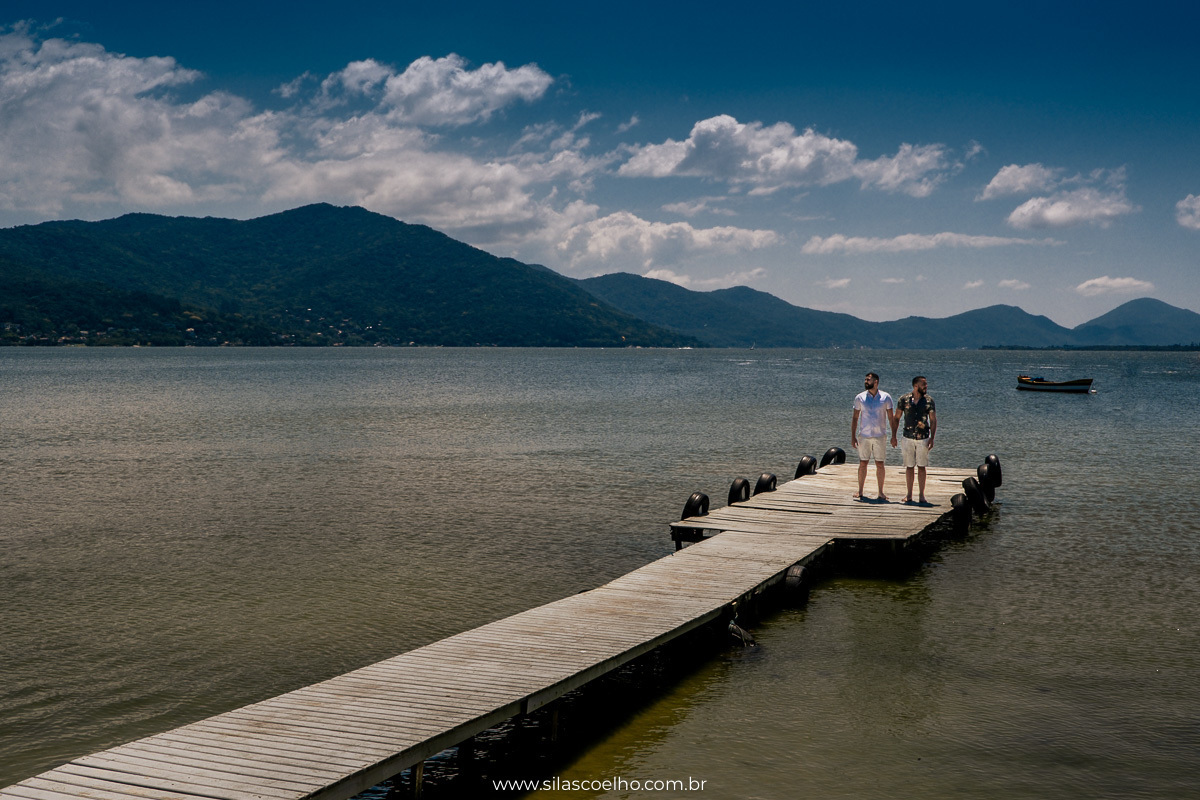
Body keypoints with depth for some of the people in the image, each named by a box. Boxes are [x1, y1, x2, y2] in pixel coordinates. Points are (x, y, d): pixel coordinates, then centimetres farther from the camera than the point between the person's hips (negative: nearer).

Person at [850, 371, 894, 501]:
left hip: (880, 436, 0)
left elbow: (891, 418, 5)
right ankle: (860, 492, 12)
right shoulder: (860, 398, 2)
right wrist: (853, 436, 1)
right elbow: (855, 418, 6)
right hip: (864, 436, 0)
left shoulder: (886, 397, 1)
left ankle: (881, 492, 12)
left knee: (880, 465, 4)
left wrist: (893, 436, 0)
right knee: (862, 464, 3)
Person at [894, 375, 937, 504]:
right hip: (908, 438, 0)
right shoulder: (904, 399, 0)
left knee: (921, 467, 1)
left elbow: (933, 420, 3)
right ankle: (909, 495, 14)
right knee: (909, 467, 5)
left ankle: (922, 495, 7)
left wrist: (932, 438, -5)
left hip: (923, 438, 0)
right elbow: (896, 418, 7)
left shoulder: (929, 400, 1)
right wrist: (893, 436, 3)